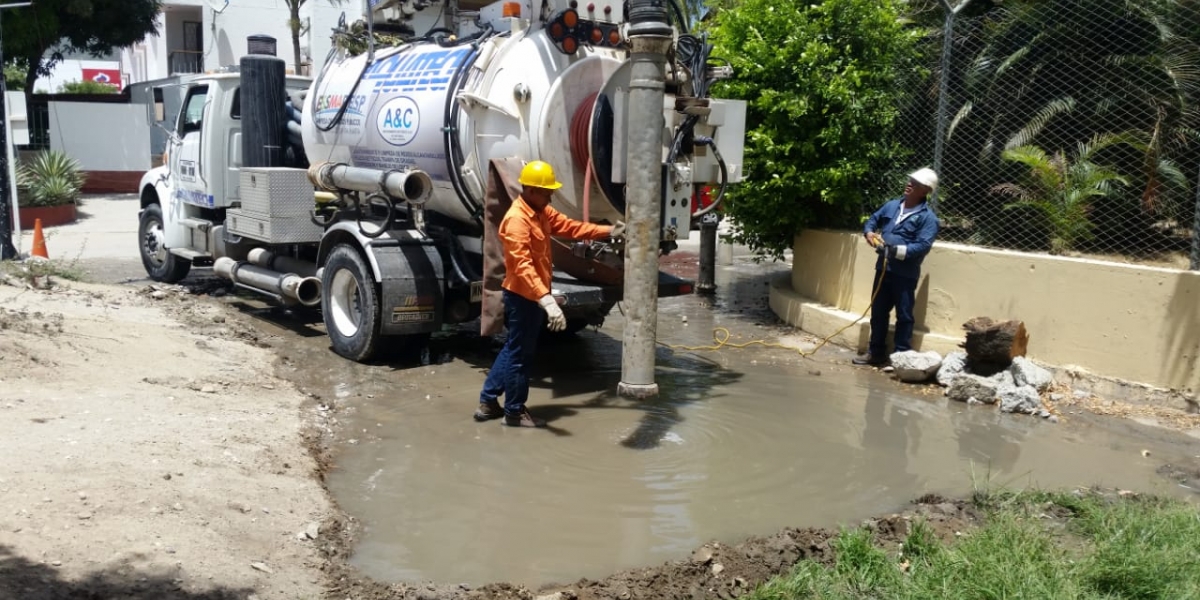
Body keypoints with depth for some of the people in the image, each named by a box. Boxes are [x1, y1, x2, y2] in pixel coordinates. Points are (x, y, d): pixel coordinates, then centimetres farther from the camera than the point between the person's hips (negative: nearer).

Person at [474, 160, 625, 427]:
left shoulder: (541, 212, 8)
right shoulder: (517, 220, -24)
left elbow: (569, 226, 12)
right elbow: (523, 266, -33)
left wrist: (608, 231, 2)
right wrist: (547, 300, -42)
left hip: (532, 296, 10)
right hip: (522, 296, -10)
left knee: (514, 349, 18)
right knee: (520, 354, 2)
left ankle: (488, 402, 28)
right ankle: (515, 412, 16)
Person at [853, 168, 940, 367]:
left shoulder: (927, 217, -10)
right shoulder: (892, 205, 10)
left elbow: (923, 245, -19)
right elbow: (873, 219, 22)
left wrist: (896, 250, -26)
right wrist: (869, 232, 0)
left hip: (905, 274, -6)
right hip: (883, 268, 6)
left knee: (904, 316, 2)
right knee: (878, 313, 13)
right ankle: (876, 353, 25)